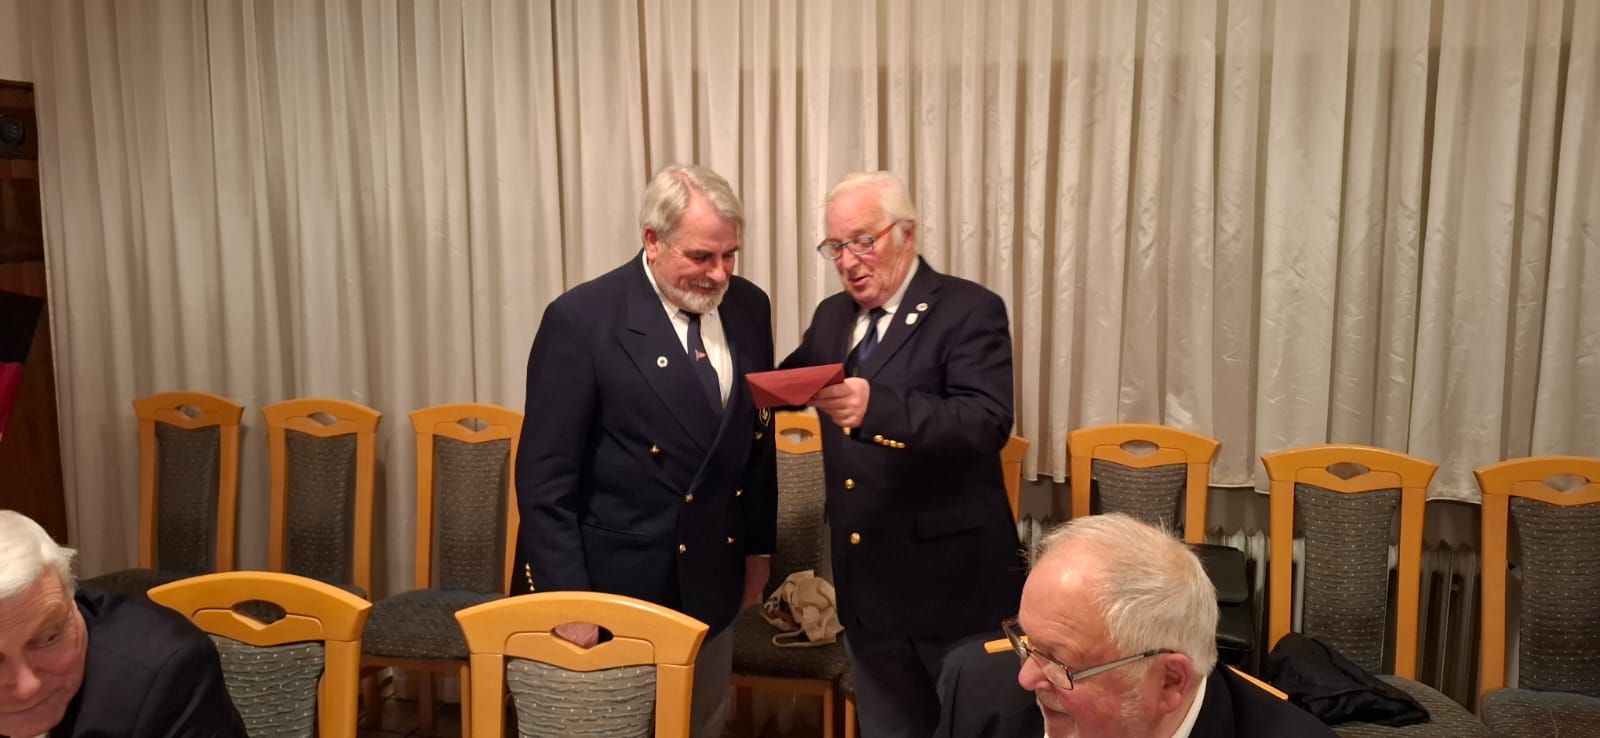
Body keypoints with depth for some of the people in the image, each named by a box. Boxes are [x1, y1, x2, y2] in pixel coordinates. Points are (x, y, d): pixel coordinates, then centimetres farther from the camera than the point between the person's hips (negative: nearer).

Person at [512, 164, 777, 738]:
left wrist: (758, 545, 13)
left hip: (712, 575, 5)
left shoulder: (749, 307, 0)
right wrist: (566, 599, -16)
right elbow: (545, 477, -15)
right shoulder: (582, 318, -16)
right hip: (617, 582, -5)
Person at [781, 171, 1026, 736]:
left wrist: (877, 405, -40)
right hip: (865, 581, 6)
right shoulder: (832, 316, 9)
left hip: (951, 578, -6)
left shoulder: (970, 311, -12)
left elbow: (987, 423, -26)